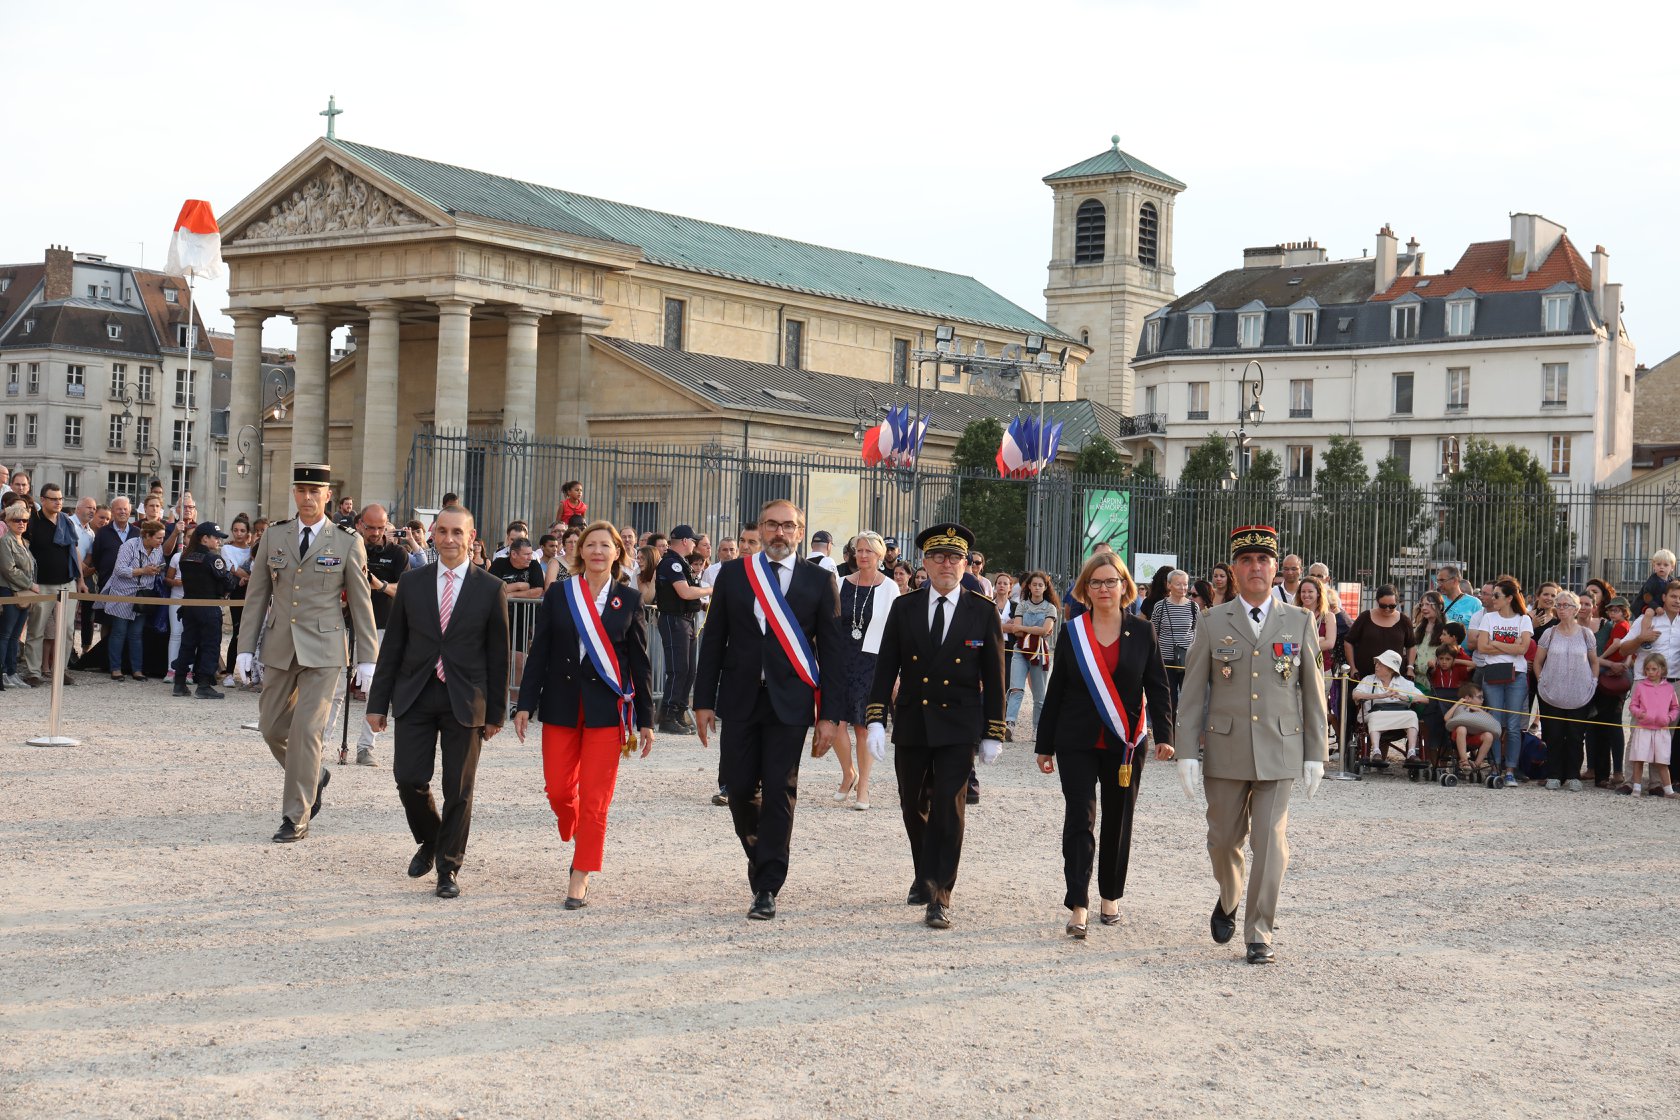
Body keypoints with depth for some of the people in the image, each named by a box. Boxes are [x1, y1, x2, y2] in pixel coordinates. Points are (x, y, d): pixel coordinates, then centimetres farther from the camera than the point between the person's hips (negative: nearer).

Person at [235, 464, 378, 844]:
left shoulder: (348, 542, -2)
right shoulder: (274, 536, 6)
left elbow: (361, 603, 0)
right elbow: (257, 595, 9)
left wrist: (367, 659, -1)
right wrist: (246, 648, 4)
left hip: (323, 651, -4)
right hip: (279, 648, 4)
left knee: (306, 730, -8)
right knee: (272, 727, 9)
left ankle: (297, 818, 1)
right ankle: (315, 777, 36)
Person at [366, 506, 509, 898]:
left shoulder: (490, 589, 0)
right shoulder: (411, 585, 6)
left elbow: (498, 655, 3)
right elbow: (392, 647, 8)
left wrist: (495, 713, 2)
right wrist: (378, 702, 5)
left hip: (465, 702, -2)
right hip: (415, 697, 2)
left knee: (458, 791, 1)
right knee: (409, 780, -2)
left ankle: (448, 868, 14)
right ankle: (430, 840, 27)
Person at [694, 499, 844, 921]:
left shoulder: (819, 582, 2)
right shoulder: (733, 574, 6)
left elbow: (832, 652, 2)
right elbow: (713, 641, 8)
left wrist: (829, 715, -4)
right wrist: (704, 701, 2)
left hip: (789, 701, -2)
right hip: (739, 699, 2)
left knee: (779, 793, -4)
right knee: (739, 789, 5)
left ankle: (767, 888, 2)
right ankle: (760, 857, 31)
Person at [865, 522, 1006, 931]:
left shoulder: (983, 612, -1)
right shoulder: (903, 608, 3)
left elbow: (993, 677, 2)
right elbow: (886, 667, 2)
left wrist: (994, 733, 0)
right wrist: (876, 720, -7)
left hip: (958, 728, -3)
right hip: (911, 725, 3)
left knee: (948, 808, -10)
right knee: (914, 807, 13)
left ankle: (938, 897, -7)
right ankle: (925, 878, 35)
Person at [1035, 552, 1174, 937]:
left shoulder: (1142, 632, 3)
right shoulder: (1072, 633, 3)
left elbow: (1158, 688, 3)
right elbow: (1056, 691, 6)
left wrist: (1163, 735, -9)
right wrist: (1045, 745, 6)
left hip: (1125, 745, 1)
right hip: (1078, 743, -1)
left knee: (1118, 822, 10)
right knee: (1080, 819, -10)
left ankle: (1110, 896, 27)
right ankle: (1078, 906, -13)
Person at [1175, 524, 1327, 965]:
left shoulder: (1299, 622, 5)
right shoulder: (1213, 623, 3)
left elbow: (1313, 693, 8)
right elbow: (1192, 693, 2)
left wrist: (1315, 754, 4)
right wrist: (1187, 753, -5)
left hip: (1279, 751, 0)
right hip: (1225, 751, 0)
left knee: (1271, 843, -6)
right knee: (1224, 840, 11)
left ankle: (1259, 935, 3)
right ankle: (1228, 900, 40)